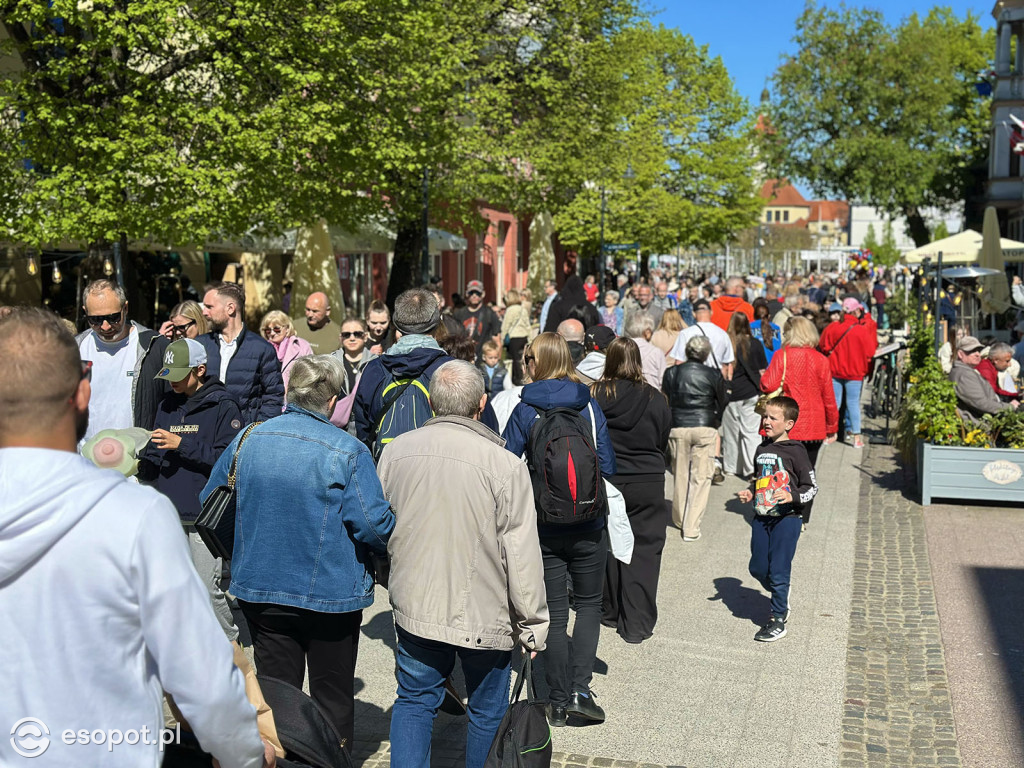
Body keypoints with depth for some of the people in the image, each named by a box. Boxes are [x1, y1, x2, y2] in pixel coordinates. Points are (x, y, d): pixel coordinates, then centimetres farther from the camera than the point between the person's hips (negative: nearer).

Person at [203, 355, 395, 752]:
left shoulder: (248, 438, -2)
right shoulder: (347, 451, -16)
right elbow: (375, 525, -20)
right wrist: (389, 545, 3)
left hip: (260, 589, 4)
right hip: (330, 594, -3)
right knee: (331, 700, 13)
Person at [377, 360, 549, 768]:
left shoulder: (396, 451, -4)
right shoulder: (504, 465, -17)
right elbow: (521, 554, -14)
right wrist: (532, 625, -2)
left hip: (414, 607, 3)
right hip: (484, 613, -3)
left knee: (414, 700, 20)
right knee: (487, 711, 16)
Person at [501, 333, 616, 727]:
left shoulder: (525, 411, -7)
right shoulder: (589, 405, -4)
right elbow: (607, 464, -1)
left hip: (544, 528, 0)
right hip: (589, 526, 0)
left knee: (554, 613, 10)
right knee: (589, 604, 16)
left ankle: (559, 701, 15)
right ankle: (579, 687, 4)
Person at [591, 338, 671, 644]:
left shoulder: (594, 395, -9)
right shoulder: (656, 400, -7)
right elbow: (663, 443, 6)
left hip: (604, 481, 1)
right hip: (647, 484, -1)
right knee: (643, 551, 4)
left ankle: (610, 612, 28)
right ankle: (636, 625, 4)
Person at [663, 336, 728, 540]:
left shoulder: (671, 373, 0)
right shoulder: (713, 375, -5)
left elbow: (666, 401, 8)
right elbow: (722, 402, 6)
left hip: (677, 428, 2)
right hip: (705, 429, -2)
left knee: (680, 474, 17)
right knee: (701, 477, 2)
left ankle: (679, 519, 30)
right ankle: (691, 528, -1)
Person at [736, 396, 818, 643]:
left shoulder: (795, 451, -9)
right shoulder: (762, 450, 10)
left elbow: (812, 486, -7)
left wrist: (793, 496, -23)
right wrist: (750, 493, 8)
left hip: (786, 519, -6)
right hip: (761, 517, 6)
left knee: (778, 571, -3)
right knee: (757, 568, 9)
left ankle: (778, 619, 10)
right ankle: (782, 597, 36)